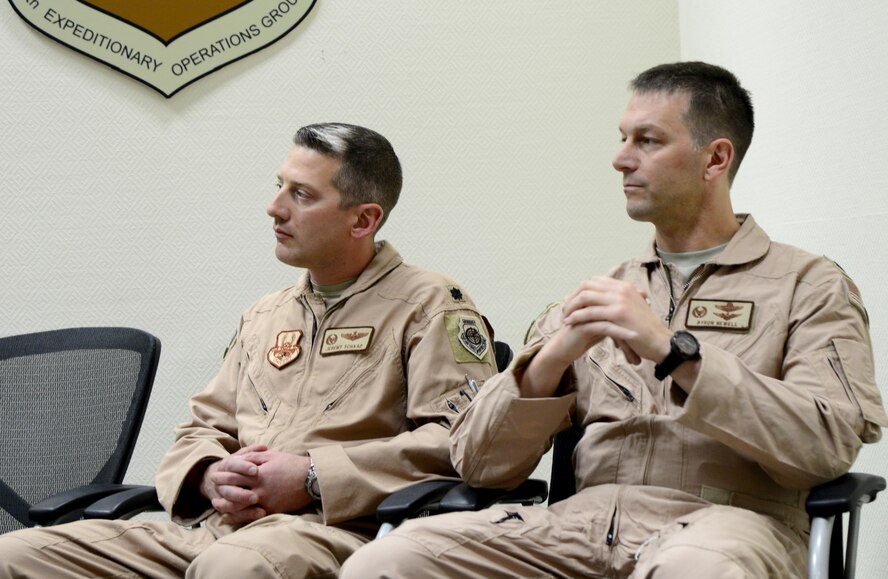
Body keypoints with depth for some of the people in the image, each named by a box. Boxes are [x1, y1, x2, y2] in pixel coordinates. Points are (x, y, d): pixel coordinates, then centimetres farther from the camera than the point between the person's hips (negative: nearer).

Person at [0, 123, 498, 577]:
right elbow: (203, 429, 27)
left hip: (334, 530, -7)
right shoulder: (265, 317, 28)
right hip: (217, 523, 7)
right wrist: (212, 477, 0)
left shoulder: (429, 305, 5)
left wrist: (312, 478, -12)